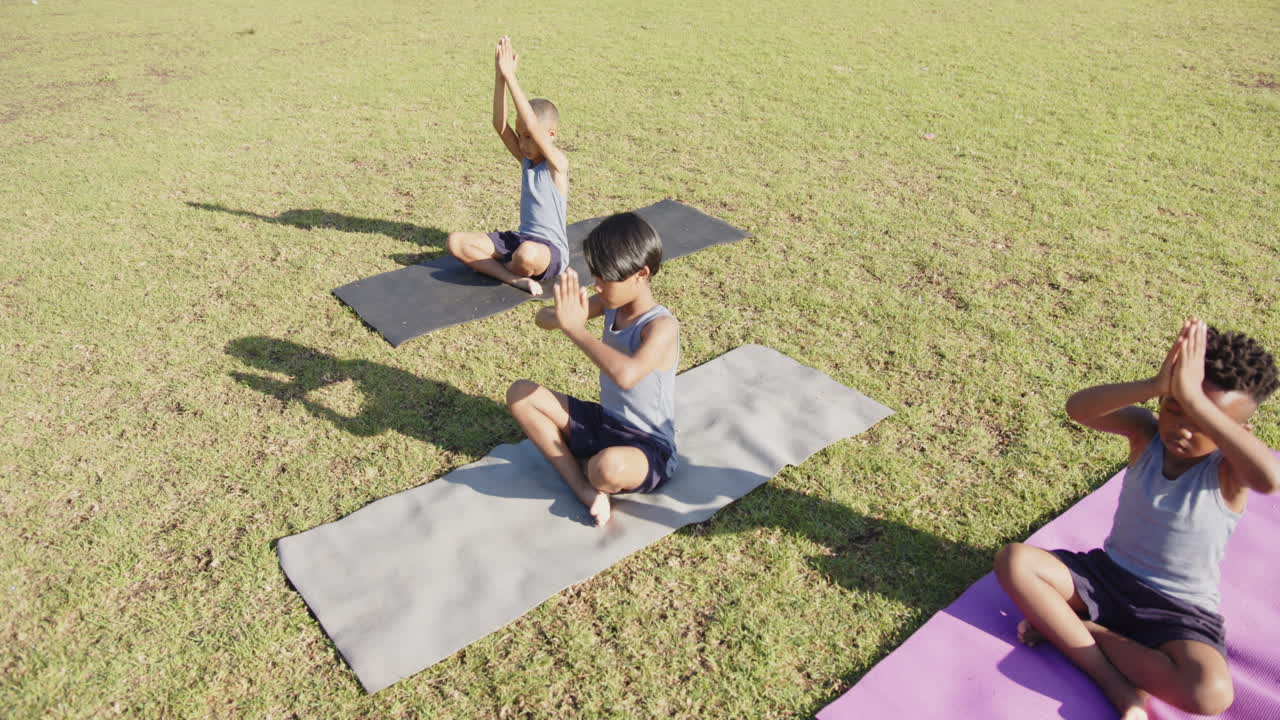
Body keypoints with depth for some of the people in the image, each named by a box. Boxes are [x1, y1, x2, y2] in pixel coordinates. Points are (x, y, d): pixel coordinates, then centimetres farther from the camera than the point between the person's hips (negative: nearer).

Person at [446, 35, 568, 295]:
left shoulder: (557, 164, -12)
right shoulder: (526, 160, 7)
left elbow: (532, 125, -27)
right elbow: (500, 125, -5)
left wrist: (510, 76, -27)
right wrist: (500, 76, -15)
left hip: (550, 252, -7)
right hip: (519, 240, 7)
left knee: (527, 255, -44)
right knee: (455, 242, -8)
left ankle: (492, 267, -8)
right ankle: (514, 278, -22)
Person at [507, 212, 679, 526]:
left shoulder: (662, 326, -24)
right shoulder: (611, 303, -2)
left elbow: (626, 375, -45)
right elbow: (543, 318, 2)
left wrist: (576, 328, -35)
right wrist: (561, 316, -23)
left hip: (648, 448, -8)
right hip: (603, 423, 8)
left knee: (609, 466, -42)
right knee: (520, 394, -2)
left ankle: (581, 468, 0)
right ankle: (585, 489, -11)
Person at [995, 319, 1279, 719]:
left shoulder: (1229, 469, -16)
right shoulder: (1146, 433, -8)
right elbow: (1078, 408, -27)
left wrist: (1195, 400, -45)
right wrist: (1155, 385, -42)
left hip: (1180, 610, -3)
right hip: (1107, 576, 3)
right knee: (1014, 561, -21)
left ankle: (1066, 628, -12)